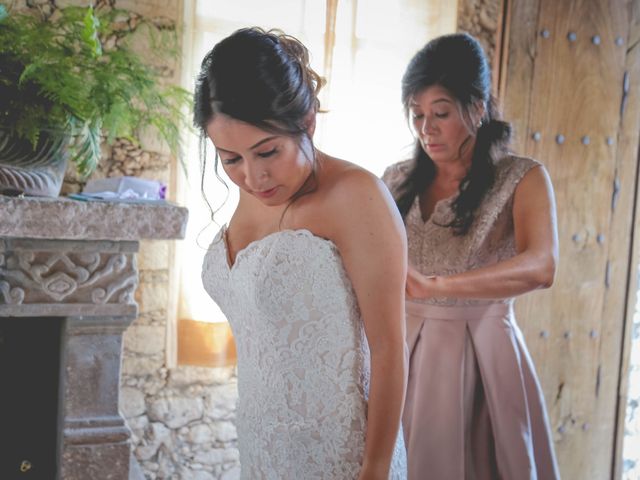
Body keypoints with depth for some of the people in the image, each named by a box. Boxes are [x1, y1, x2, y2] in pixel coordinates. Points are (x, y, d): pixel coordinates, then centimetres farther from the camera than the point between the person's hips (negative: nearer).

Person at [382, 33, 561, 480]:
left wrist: (435, 285, -38)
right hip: (406, 347, 3)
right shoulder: (398, 180, 4)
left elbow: (540, 267, -25)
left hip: (482, 353, -3)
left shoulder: (522, 178, -7)